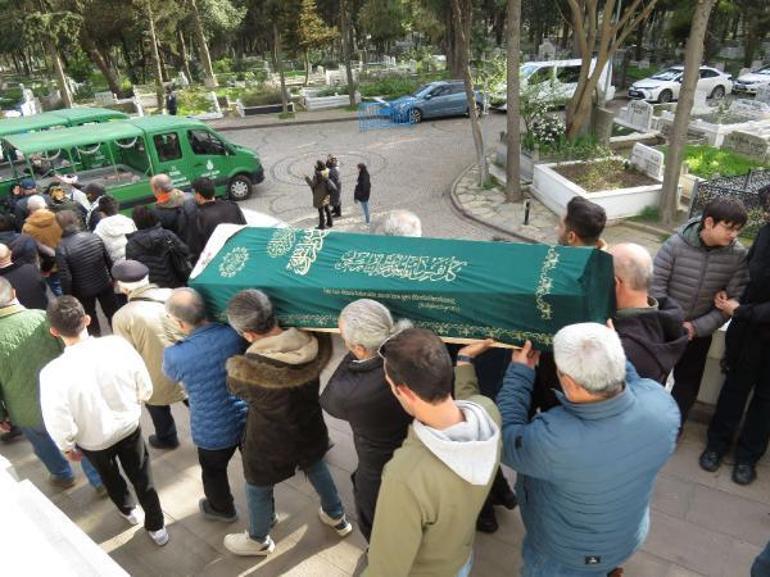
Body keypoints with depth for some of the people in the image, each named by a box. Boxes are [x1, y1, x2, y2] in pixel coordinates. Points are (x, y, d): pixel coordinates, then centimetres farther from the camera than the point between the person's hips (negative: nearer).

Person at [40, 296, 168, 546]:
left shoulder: (52, 374, -32)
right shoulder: (118, 344, -26)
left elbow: (58, 423, -20)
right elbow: (145, 388, -12)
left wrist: (67, 447, 2)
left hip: (93, 441, -1)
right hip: (129, 427, 1)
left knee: (110, 478, 31)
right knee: (142, 477, 23)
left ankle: (129, 510, 58)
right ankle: (156, 527, 40)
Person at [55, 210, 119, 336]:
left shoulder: (61, 248, -22)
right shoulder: (94, 237, -11)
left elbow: (65, 278, -19)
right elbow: (109, 261, -3)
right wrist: (113, 277, 12)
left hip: (83, 291, -2)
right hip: (104, 284, 3)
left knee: (90, 319, 21)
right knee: (113, 313, 21)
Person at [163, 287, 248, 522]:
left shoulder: (175, 355, -26)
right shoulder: (235, 333, -20)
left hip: (214, 431, -2)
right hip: (250, 419, 3)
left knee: (213, 472, 29)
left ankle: (222, 509, 56)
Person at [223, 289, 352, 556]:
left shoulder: (245, 370, -36)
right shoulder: (315, 342, -25)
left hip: (271, 444, -4)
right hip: (310, 429, 4)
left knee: (258, 490, 26)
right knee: (317, 469, 33)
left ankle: (258, 540, 53)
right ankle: (336, 517, 56)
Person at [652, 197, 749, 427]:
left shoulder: (738, 255, -13)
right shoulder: (677, 243, -19)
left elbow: (735, 300, -10)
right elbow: (656, 283, -16)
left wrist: (697, 327, -17)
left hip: (700, 331, 2)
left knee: (688, 383, 14)